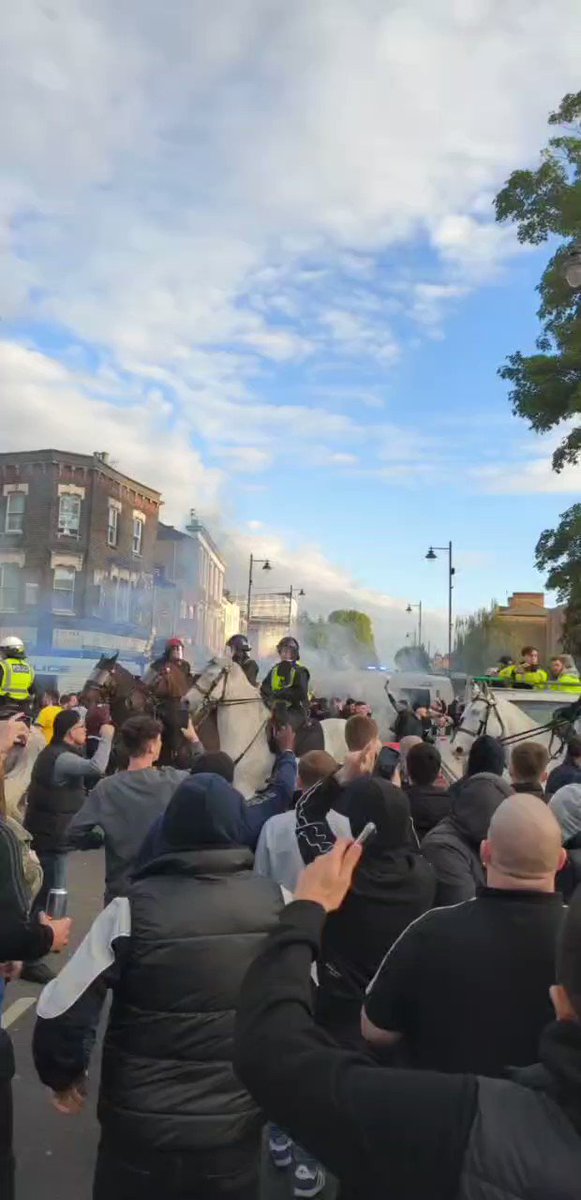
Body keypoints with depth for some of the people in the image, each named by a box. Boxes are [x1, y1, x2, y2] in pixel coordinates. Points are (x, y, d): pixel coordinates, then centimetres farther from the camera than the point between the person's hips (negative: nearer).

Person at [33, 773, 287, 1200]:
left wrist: (64, 1075, 5)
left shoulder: (132, 908, -18)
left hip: (141, 1127, -1)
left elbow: (60, 1012, -15)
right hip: (237, 1126, 2)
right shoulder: (278, 903, -11)